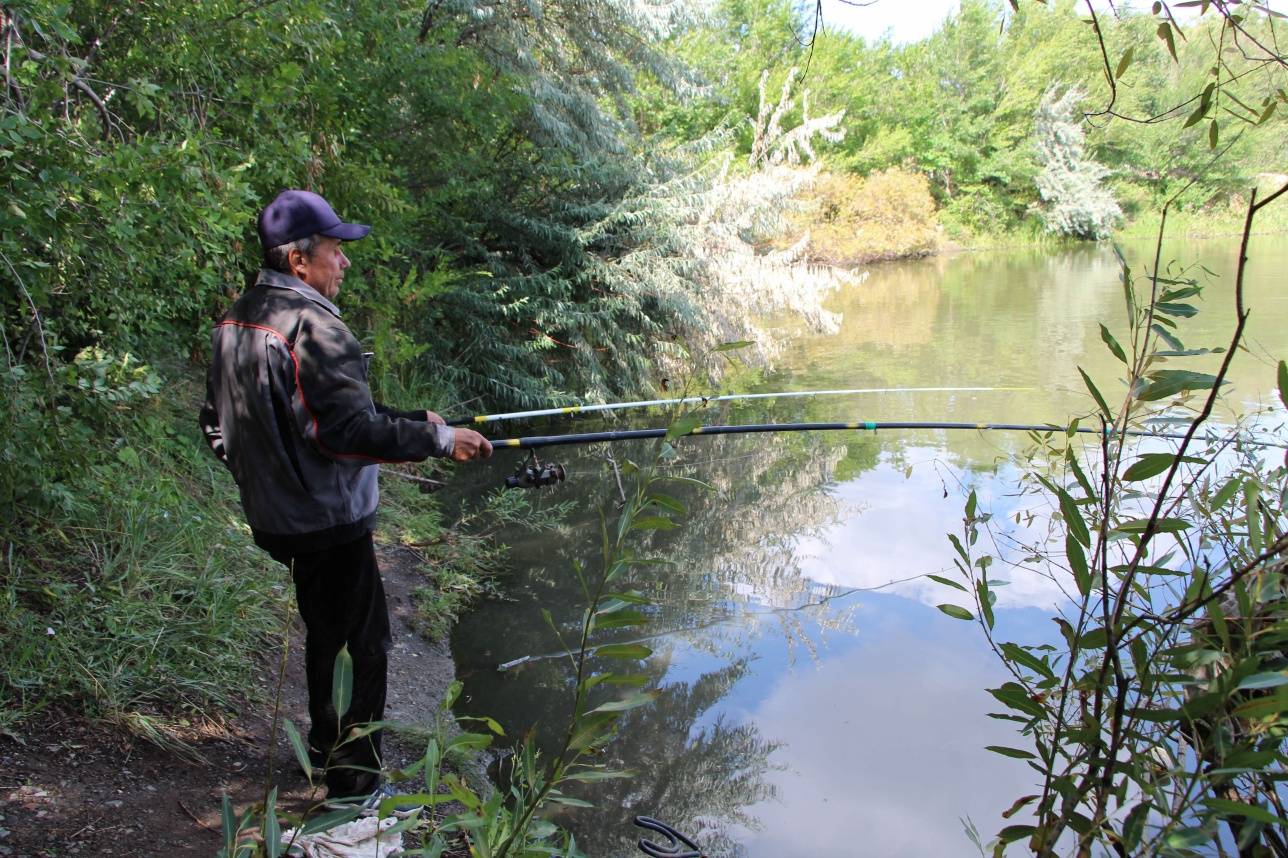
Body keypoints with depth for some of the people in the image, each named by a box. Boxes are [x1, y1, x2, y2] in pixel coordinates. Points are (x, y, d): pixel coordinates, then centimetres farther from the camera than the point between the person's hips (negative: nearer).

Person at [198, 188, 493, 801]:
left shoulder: (233, 322, 8)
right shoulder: (313, 325, -22)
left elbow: (218, 425, 17)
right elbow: (351, 429, -27)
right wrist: (440, 438, -20)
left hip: (275, 517, 10)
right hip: (329, 522, -10)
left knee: (324, 630, 25)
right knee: (365, 643, 1)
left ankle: (325, 745, 42)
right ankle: (355, 786, 9)